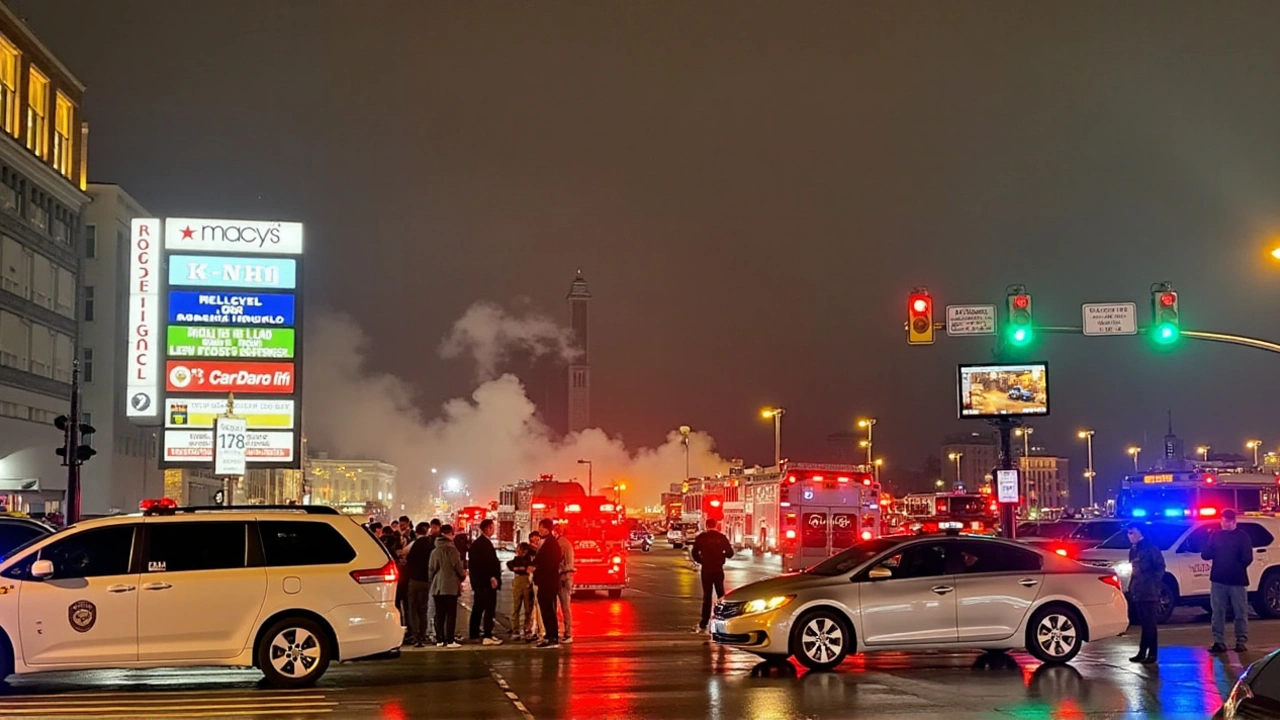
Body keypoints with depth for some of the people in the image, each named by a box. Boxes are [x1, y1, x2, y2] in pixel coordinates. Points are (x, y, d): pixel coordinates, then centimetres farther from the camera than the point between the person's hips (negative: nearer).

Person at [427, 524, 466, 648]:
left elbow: (430, 569, 9)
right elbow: (458, 567, -8)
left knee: (439, 615, 9)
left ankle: (440, 639, 10)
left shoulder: (434, 551, 6)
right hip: (451, 586, -5)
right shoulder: (452, 550, -9)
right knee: (451, 614, -2)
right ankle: (450, 640, -6)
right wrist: (462, 576, 12)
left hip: (437, 587, 5)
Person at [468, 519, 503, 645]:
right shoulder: (485, 543, -15)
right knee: (489, 608, -10)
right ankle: (487, 636, -14)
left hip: (478, 580, 10)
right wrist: (492, 577, -19)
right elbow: (487, 562, -23)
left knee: (478, 608, 16)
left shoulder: (476, 543, 17)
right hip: (487, 581, -10)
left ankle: (475, 633, 23)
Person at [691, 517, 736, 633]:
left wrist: (701, 561, 10)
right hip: (718, 569, 1)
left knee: (707, 596, 3)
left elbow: (694, 553, -7)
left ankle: (703, 624, -2)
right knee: (721, 595, 15)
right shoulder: (721, 537, -3)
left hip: (706, 569, 0)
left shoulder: (701, 537, -5)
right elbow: (730, 553, -3)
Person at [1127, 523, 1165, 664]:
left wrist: (1154, 584, -15)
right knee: (1144, 624, 12)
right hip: (1137, 593, 8)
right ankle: (1142, 652, 16)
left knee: (1150, 624, -5)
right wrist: (1132, 587, 14)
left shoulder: (1150, 548, -9)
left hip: (1149, 593, -8)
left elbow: (1160, 567, -10)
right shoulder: (1133, 550, 15)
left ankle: (1152, 654, -1)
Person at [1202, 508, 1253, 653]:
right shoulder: (1215, 535, 11)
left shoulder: (1242, 536, 3)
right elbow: (1205, 554, 6)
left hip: (1237, 580, -3)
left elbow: (1247, 558, -2)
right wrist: (1211, 551, -11)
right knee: (1218, 613, 3)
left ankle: (1241, 642, 8)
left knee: (1240, 613, 1)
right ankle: (1219, 642, 7)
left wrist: (1238, 567, -11)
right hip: (1218, 580, 3)